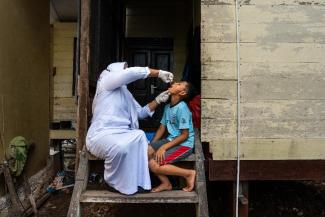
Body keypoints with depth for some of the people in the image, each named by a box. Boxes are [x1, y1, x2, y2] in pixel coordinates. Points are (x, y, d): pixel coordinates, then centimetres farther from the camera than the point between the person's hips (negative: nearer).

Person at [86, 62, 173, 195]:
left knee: (140, 136, -14)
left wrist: (158, 100, 10)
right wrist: (159, 73, -8)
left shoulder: (125, 93, 23)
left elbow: (141, 112, 21)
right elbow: (134, 72, -16)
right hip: (101, 135, -8)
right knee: (120, 147, -36)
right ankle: (112, 183, -7)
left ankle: (136, 181, -9)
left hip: (119, 133, 9)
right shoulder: (106, 81, -1)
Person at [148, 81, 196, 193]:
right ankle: (165, 183, 6)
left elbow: (184, 135, -18)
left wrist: (163, 147, -20)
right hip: (171, 139, 8)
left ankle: (188, 173, -2)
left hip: (184, 144, -8)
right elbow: (161, 128, 13)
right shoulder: (167, 106, 9)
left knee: (153, 164, -20)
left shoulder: (182, 108, -18)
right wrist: (151, 146, 4)